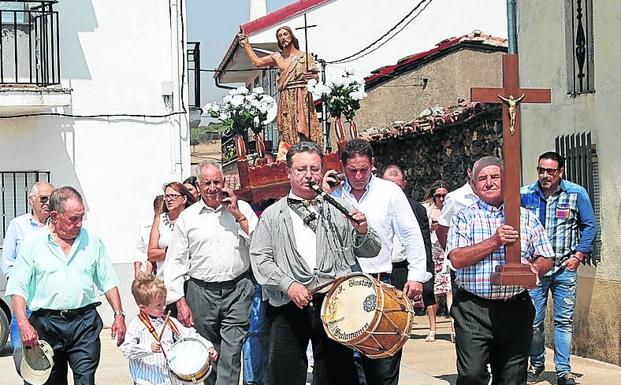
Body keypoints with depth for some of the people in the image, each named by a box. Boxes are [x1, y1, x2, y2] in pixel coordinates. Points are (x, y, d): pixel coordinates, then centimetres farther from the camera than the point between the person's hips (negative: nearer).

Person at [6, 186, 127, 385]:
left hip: (85, 323, 1)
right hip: (46, 324, -1)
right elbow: (18, 289, -2)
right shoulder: (33, 244, 0)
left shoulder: (92, 241, 8)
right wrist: (23, 324, -14)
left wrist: (119, 315, 4)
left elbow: (108, 282, 14)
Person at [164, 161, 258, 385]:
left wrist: (238, 216, -8)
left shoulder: (242, 209, 6)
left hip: (237, 290, -1)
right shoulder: (187, 217, 6)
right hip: (201, 292, 1)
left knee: (231, 351, -11)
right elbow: (175, 262, 6)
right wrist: (181, 302, 0)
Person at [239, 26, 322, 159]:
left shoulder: (305, 56, 5)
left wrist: (311, 76, -18)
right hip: (286, 101, 3)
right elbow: (256, 62, 20)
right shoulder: (277, 57, 14)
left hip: (302, 99, -3)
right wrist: (246, 44, 20)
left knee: (304, 132, -8)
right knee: (287, 133, -1)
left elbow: (316, 77, 4)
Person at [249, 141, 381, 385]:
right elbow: (259, 259, 2)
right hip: (289, 305, 0)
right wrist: (288, 284, -13)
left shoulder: (339, 210, 12)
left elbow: (371, 251, 14)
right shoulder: (272, 215, 10)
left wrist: (363, 232, -8)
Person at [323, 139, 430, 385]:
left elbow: (412, 236, 5)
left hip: (380, 282, -2)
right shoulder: (333, 194, 8)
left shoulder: (389, 191, 4)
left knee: (384, 364, -4)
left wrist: (416, 276, -2)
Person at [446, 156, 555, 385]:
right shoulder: (464, 218, 6)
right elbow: (457, 259, -8)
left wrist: (535, 268, -10)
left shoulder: (527, 218, 13)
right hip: (473, 311, -2)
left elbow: (547, 260, 13)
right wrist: (495, 241, -15)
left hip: (516, 309, 2)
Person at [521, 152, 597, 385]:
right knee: (533, 321, 4)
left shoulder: (577, 194, -2)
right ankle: (536, 364, 23)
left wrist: (578, 255, -3)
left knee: (564, 321, 1)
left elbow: (589, 226, 5)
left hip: (564, 268, -1)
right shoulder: (525, 195, 0)